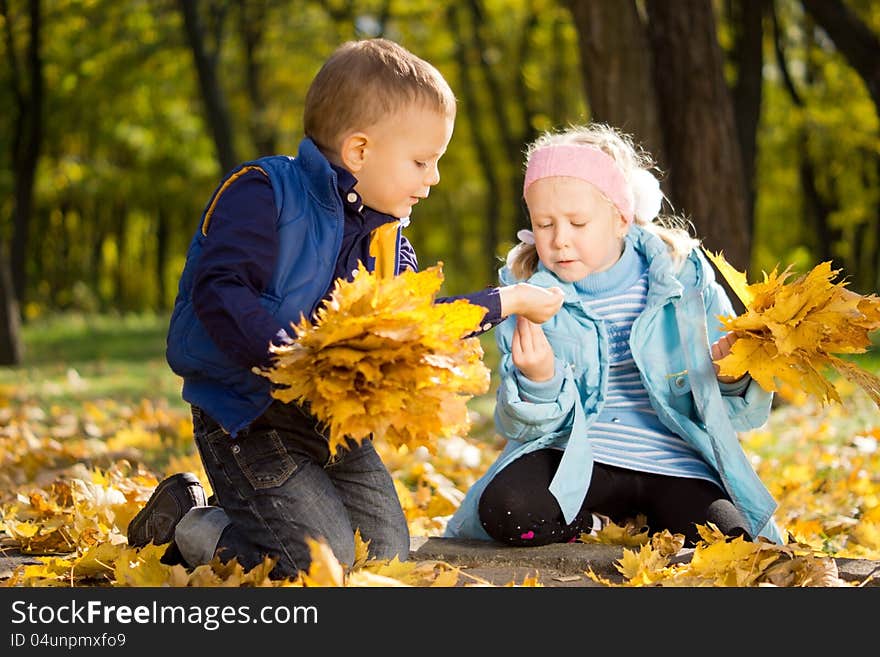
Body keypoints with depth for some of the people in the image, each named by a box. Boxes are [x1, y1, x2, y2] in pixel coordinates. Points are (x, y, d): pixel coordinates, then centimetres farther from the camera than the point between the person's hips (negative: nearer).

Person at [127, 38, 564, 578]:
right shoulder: (264, 193, -16)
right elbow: (218, 290, -27)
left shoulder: (386, 235, 10)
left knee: (386, 551, 5)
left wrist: (507, 302, 13)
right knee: (320, 559, -18)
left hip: (332, 421, 8)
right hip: (247, 416, -8)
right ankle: (186, 523, 6)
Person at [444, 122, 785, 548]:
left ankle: (655, 530, 6)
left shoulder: (682, 275, -1)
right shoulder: (527, 291, 1)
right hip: (574, 461, 1)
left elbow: (739, 414, 5)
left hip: (673, 464, 0)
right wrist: (537, 383, -25)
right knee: (503, 510, -30)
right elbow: (519, 427, -3)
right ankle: (602, 527, 0)